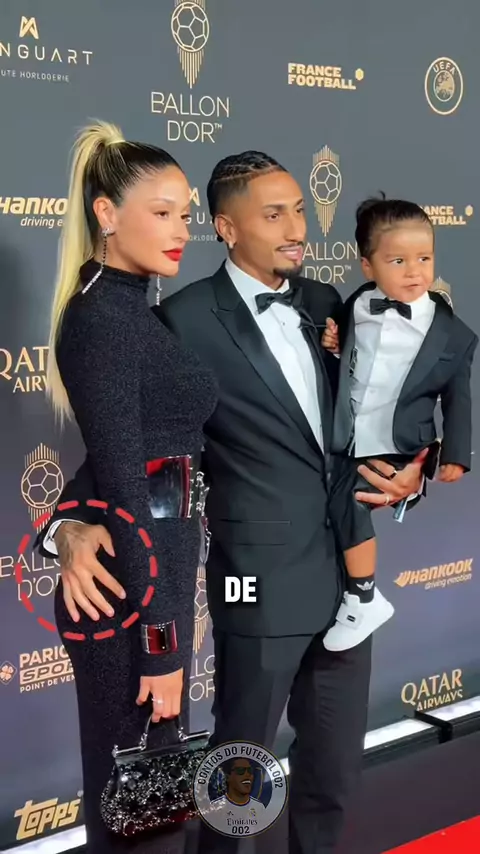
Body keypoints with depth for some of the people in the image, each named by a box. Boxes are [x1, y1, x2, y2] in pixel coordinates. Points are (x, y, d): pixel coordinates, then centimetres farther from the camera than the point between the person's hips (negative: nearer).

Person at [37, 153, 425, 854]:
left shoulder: (324, 304, 7)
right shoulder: (188, 320, -11)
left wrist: (410, 473, -2)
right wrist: (71, 524, -27)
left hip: (348, 572, 6)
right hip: (262, 582, -6)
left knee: (335, 760, 19)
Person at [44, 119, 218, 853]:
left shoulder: (129, 310, 12)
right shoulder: (102, 319, -17)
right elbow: (122, 491, -21)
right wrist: (158, 637, -21)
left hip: (153, 568, 9)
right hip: (130, 588, -9)